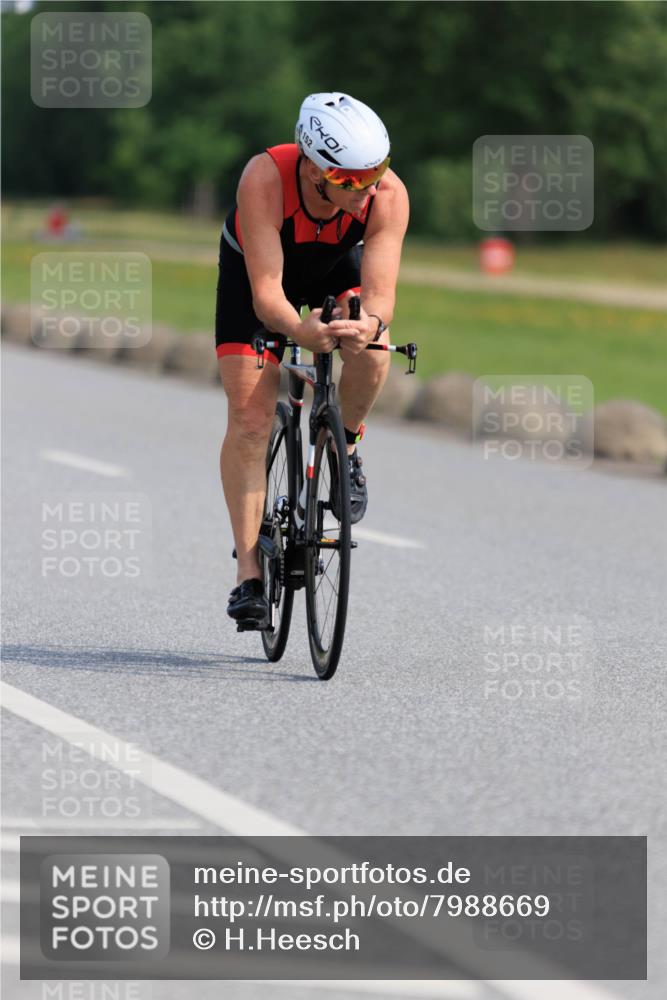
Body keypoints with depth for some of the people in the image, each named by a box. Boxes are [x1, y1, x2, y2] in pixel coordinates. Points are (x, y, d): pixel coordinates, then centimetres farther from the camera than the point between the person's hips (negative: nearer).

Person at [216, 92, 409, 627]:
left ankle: (345, 447, 0)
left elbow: (380, 292, -38)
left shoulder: (389, 195, -34)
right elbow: (266, 293, -44)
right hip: (255, 268, -1)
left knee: (372, 354, -30)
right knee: (250, 416, -12)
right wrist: (301, 331, -65)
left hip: (335, 268, 2)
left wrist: (370, 323, -62)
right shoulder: (264, 179, -41)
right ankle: (249, 572, -7)